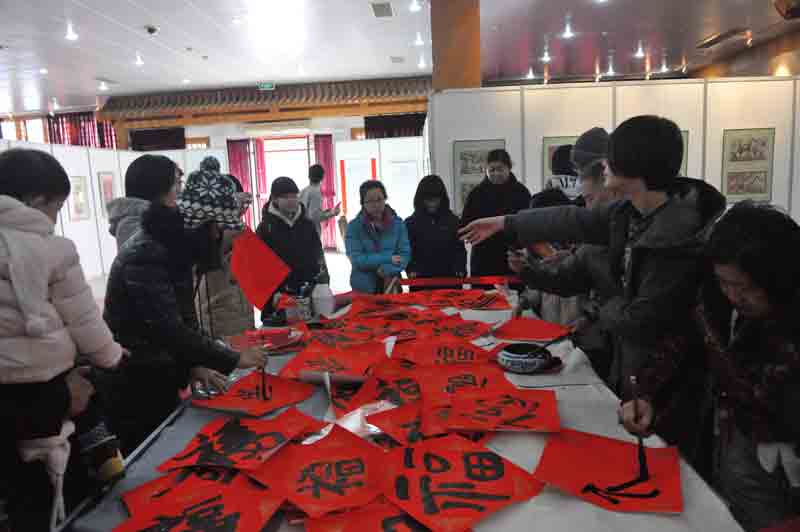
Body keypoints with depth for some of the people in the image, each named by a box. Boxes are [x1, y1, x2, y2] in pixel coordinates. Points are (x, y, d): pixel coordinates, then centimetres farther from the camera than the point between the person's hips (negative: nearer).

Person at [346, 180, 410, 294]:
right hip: (363, 288, -2)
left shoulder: (398, 223, 2)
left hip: (391, 285, 2)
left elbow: (405, 255, -3)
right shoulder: (354, 226, -4)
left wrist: (388, 270, -20)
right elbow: (356, 259, -12)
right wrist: (388, 258, -14)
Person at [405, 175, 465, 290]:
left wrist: (460, 270, -4)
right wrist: (411, 270, -14)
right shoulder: (411, 223, 3)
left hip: (449, 279, 1)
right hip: (421, 281, -1)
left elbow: (459, 249, 9)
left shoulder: (452, 220, 7)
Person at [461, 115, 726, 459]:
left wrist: (605, 312, -5)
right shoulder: (630, 211, -3)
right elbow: (575, 222, 8)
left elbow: (641, 321, -27)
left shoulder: (674, 236, -31)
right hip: (629, 361, 8)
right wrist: (504, 222, 14)